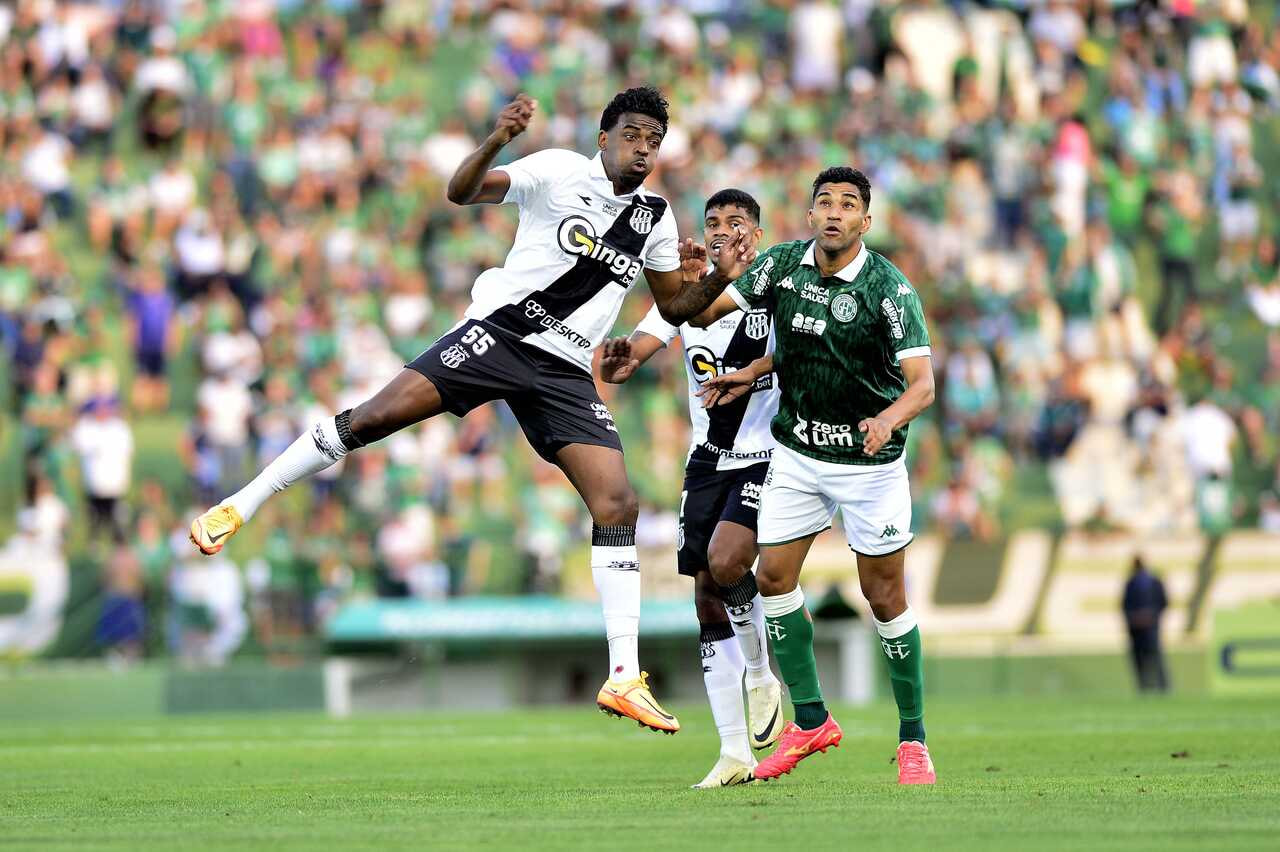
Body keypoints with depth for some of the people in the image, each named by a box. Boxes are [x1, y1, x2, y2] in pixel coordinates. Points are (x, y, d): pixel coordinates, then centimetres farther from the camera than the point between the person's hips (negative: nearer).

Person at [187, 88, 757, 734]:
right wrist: (497, 140, -30)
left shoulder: (655, 218, 13)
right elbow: (462, 192, -12)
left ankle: (624, 678, -6)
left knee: (619, 505, -8)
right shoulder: (559, 172, -2)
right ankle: (241, 507, -6)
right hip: (497, 332, -4)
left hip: (565, 371, 4)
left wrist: (718, 278, 2)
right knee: (379, 414, -20)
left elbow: (676, 307, 22)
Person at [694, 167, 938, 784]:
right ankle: (811, 721, 15)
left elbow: (922, 384, -24)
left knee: (884, 597, -2)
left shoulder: (889, 289, -18)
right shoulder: (781, 265, -5)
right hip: (796, 450, 5)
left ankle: (912, 739, 9)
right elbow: (710, 310, 12)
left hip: (870, 458, -4)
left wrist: (888, 420, -42)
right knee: (773, 577, 1)